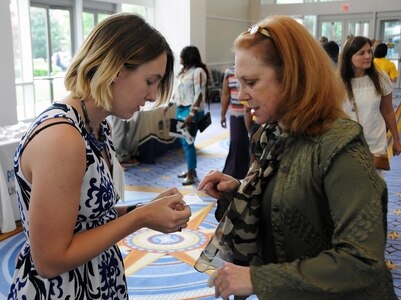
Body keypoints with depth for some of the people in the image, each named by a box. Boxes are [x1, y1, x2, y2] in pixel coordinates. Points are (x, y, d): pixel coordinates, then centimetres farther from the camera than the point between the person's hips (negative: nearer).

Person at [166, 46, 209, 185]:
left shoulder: (198, 71, -12)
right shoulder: (183, 71, 14)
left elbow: (199, 94, -18)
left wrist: (192, 113, -23)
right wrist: (169, 104, 20)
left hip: (192, 111, -9)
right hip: (180, 109, 9)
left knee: (188, 142, -8)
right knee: (184, 141, 12)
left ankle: (191, 175, -1)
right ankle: (191, 169, 24)